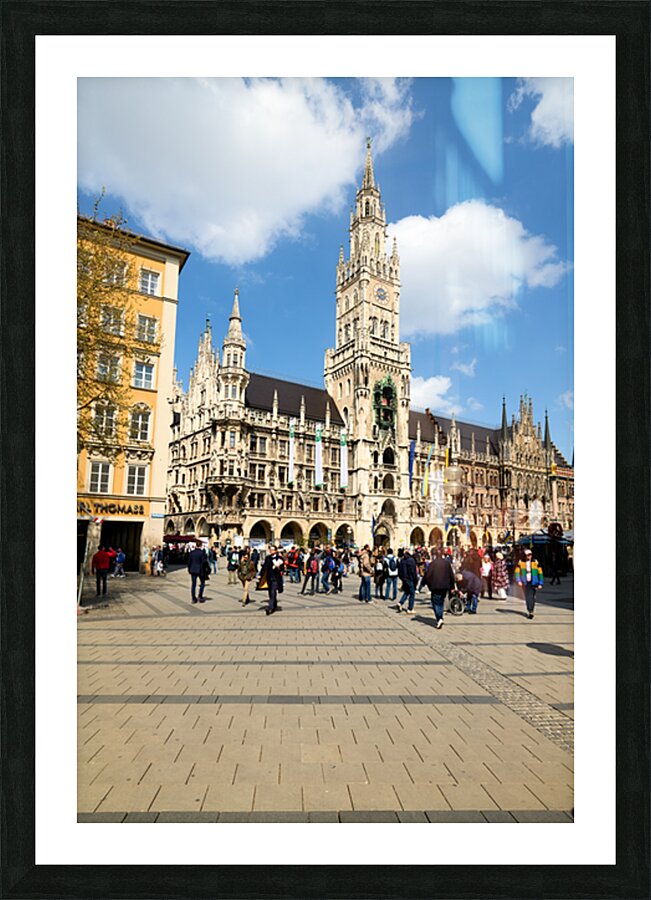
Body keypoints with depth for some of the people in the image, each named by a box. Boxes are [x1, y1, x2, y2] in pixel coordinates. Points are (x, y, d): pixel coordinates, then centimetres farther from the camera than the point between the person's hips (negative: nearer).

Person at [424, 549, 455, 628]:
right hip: (445, 587, 5)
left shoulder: (432, 564, -11)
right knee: (441, 602, 19)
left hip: (436, 587, -5)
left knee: (436, 603, 2)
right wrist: (451, 586, 16)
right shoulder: (447, 562, 5)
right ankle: (440, 618, 21)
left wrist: (429, 585, 4)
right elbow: (451, 575, 8)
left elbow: (427, 576, -11)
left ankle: (439, 619, -13)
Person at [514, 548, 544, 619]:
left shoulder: (535, 562, 0)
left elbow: (540, 573, 5)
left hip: (533, 583, -1)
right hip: (525, 583, 1)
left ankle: (530, 611, -1)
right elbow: (517, 572, 4)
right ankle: (530, 611, 10)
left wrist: (540, 583, 3)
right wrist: (518, 580, -9)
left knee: (532, 597, -6)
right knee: (527, 597, 1)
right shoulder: (521, 562, 2)